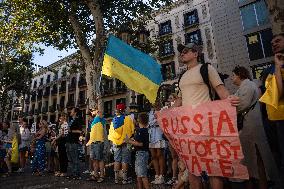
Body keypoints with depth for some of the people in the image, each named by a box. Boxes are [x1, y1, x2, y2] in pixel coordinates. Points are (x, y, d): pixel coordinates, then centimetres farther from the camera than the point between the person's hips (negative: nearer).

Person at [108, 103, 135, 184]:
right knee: (124, 161, 2)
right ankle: (124, 179, 7)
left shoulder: (114, 120, 5)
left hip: (116, 143, 4)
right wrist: (129, 138, 9)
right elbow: (132, 131, -7)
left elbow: (111, 132, 7)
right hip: (125, 143, -4)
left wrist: (113, 141, 14)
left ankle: (116, 178, 18)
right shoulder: (128, 119, -8)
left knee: (117, 160, 12)